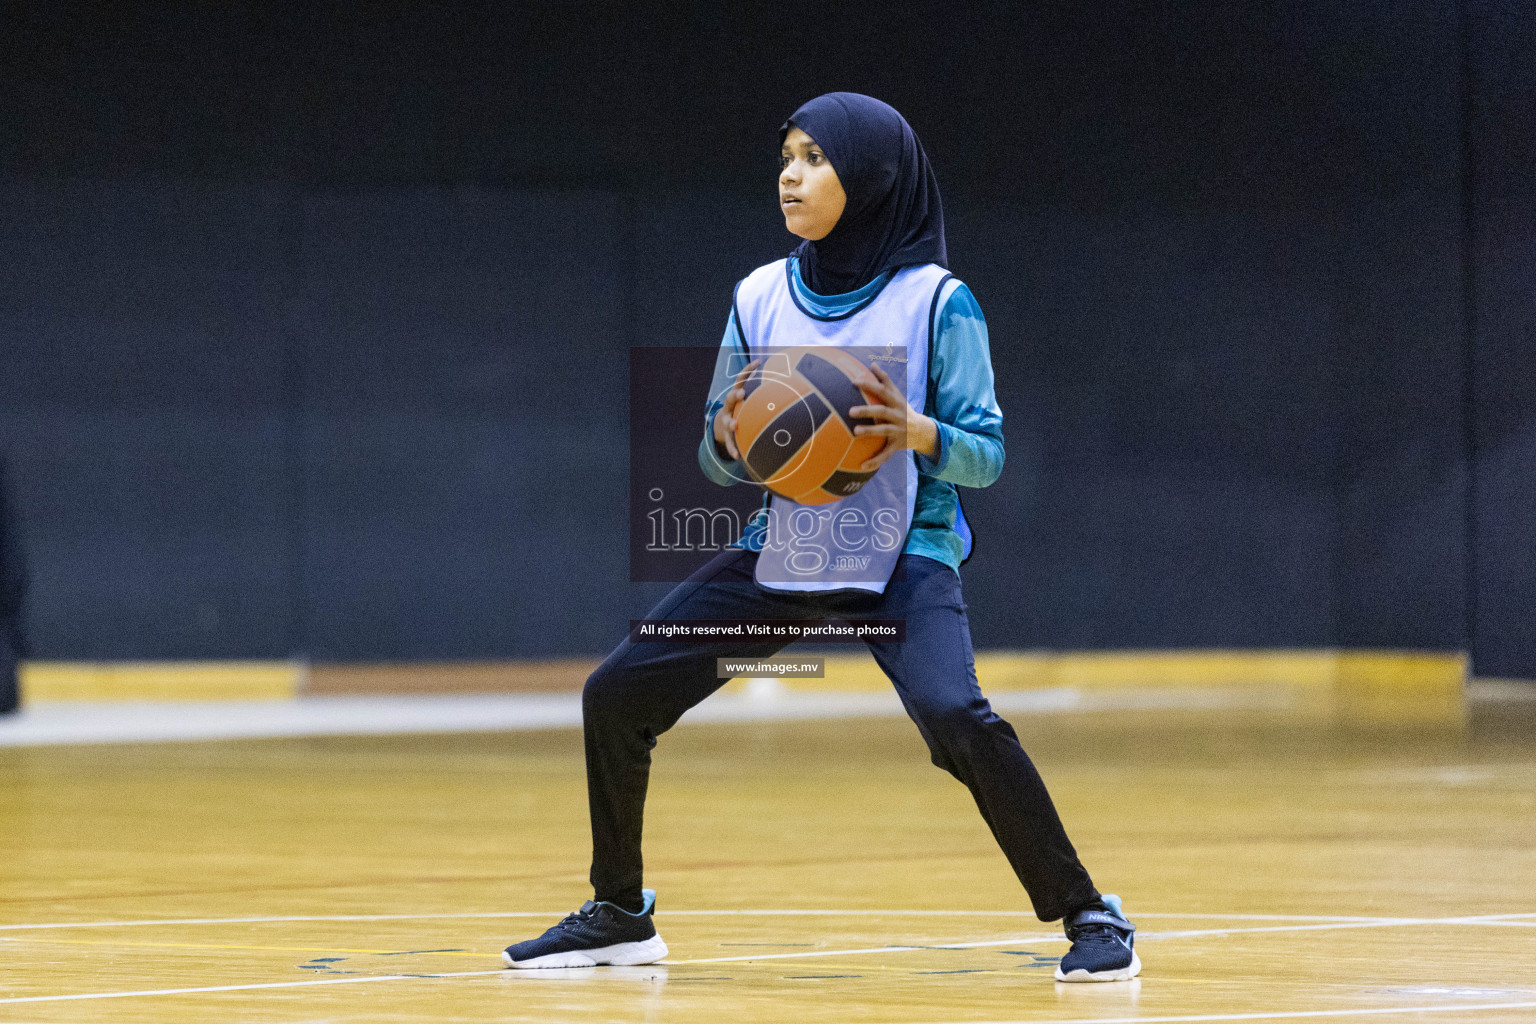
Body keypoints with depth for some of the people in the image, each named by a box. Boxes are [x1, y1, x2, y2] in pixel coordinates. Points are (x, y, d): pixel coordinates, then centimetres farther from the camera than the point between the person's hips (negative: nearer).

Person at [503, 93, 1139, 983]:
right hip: (782, 551, 5)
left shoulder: (936, 301, -8)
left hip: (904, 553, -5)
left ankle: (1090, 916, -16)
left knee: (956, 717, -30)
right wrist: (727, 434, -15)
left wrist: (919, 433, -29)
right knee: (615, 696, 1)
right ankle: (620, 916, 21)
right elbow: (721, 460, 8)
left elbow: (986, 454, -8)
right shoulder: (761, 297, 4)